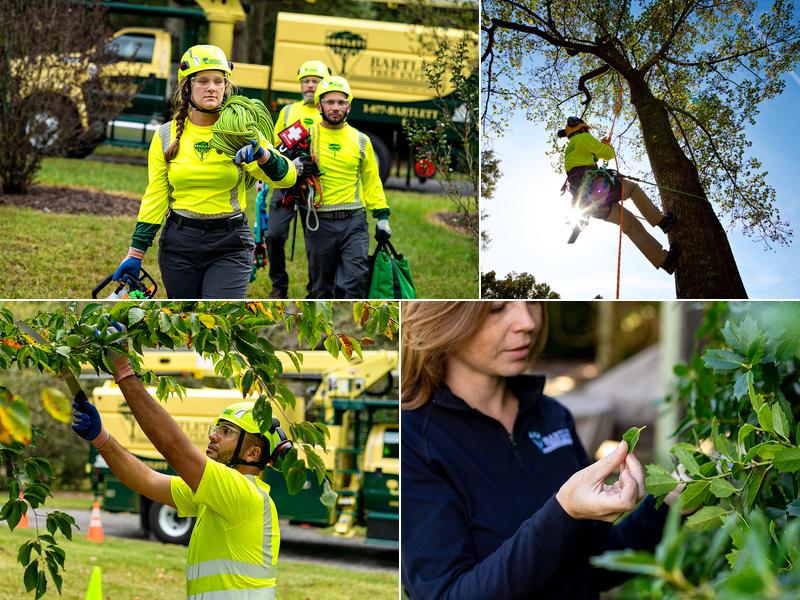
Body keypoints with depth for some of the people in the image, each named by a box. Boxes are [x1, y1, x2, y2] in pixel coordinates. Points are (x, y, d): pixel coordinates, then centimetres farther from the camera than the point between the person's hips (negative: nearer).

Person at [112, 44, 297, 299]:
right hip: (179, 242, 2)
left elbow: (287, 177, -9)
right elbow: (155, 197, 4)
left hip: (230, 244, -2)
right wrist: (136, 253, 1)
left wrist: (262, 154, -30)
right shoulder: (166, 136, 2)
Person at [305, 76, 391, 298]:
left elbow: (372, 181, 17)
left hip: (354, 223, 1)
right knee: (322, 287, 9)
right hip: (319, 223, -1)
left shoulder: (361, 140, 10)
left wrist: (382, 216, 11)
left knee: (354, 284, -10)